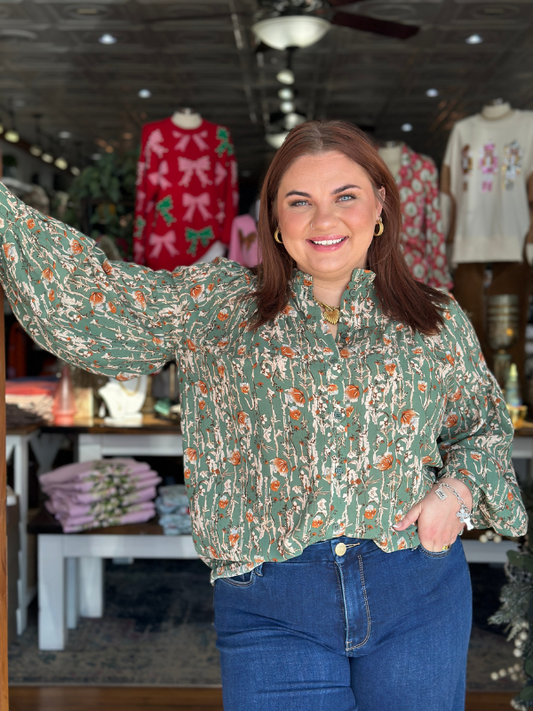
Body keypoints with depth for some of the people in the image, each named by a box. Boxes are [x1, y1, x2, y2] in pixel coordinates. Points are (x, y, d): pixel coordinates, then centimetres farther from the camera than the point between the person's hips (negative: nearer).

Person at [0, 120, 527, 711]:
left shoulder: (438, 322, 6)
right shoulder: (216, 306, 1)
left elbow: (486, 424, 18)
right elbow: (88, 295, -8)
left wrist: (458, 490, -2)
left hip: (419, 597, 2)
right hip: (271, 610, -1)